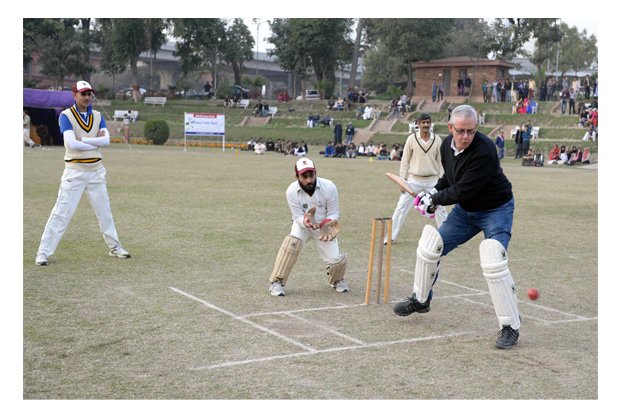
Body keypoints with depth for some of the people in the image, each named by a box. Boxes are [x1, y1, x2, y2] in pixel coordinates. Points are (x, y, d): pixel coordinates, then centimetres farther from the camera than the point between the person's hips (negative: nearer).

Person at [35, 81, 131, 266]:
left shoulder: (98, 116, 8)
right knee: (61, 213, -8)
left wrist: (82, 140, -16)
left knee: (105, 212, 15)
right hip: (75, 171, -5)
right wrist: (96, 142, -11)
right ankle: (43, 252, -3)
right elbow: (72, 144, -20)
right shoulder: (66, 116, -6)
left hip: (96, 171, 5)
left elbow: (106, 139, -8)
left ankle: (114, 247, 28)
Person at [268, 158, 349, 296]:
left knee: (335, 260, -10)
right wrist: (305, 221, -41)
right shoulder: (292, 191, -23)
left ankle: (337, 280, 29)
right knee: (292, 242, -31)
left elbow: (333, 213, -14)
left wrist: (329, 223, -36)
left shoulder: (329, 187, -25)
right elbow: (297, 216, -18)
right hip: (302, 224, 0)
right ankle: (276, 282, -19)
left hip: (324, 226, 1)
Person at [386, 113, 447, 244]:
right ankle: (391, 237, 5)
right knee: (401, 208, -3)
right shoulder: (411, 139, -5)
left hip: (432, 181, 1)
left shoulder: (437, 140, 0)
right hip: (414, 180, -1)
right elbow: (405, 161, -1)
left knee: (440, 209, 5)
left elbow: (440, 162, 5)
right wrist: (402, 180, -5)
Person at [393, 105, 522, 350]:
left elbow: (462, 191, -30)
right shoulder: (447, 145, -7)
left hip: (495, 210, -8)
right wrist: (434, 192, -2)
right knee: (429, 247, 8)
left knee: (493, 264, -27)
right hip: (465, 210, 8)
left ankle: (510, 327, -14)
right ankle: (420, 300, 32)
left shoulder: (484, 151, -32)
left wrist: (434, 200, -16)